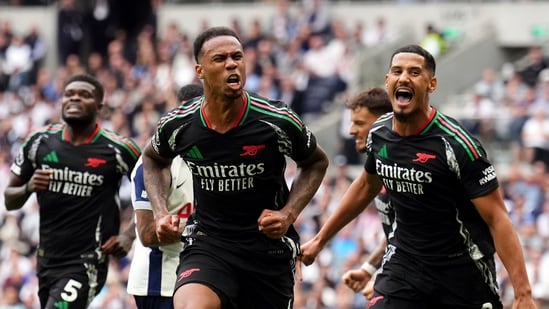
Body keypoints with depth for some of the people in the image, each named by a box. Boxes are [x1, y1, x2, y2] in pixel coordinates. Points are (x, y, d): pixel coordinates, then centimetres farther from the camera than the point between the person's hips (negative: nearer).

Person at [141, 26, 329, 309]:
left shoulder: (277, 122, -12)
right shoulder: (178, 125, -7)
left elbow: (316, 163, 7)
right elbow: (153, 159, 17)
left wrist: (289, 213, -8)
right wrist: (161, 213, 2)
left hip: (269, 246, 1)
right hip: (207, 241, 0)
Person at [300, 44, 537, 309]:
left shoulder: (456, 145, -20)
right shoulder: (379, 135, -2)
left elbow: (497, 219, -19)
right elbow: (366, 187, 20)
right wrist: (320, 240, 26)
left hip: (463, 269, -4)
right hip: (404, 260, 4)